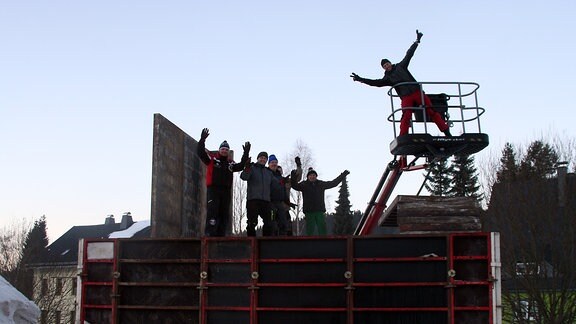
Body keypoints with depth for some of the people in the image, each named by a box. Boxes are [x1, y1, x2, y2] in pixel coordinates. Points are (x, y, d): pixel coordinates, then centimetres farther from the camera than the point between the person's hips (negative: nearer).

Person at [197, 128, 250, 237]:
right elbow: (200, 153, -5)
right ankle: (209, 234, -20)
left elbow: (240, 166, 9)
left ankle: (220, 235, 9)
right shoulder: (212, 159, 5)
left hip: (226, 191, 5)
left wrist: (246, 153, 3)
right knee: (212, 211, -16)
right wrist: (202, 139, -18)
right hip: (213, 189, -5)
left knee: (224, 214, 5)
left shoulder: (230, 163, 18)